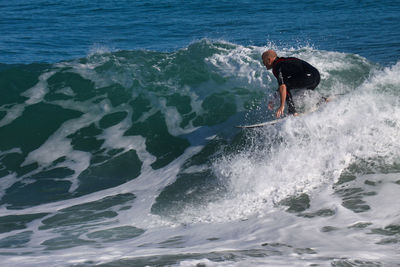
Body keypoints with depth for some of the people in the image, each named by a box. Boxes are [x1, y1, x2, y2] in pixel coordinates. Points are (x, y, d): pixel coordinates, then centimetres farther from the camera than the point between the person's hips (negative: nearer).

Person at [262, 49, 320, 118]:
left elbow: (283, 86, -18)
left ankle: (293, 113, -12)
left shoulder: (277, 67, -6)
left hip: (308, 77, -10)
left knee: (285, 86, -7)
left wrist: (282, 106, -20)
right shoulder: (283, 61, 24)